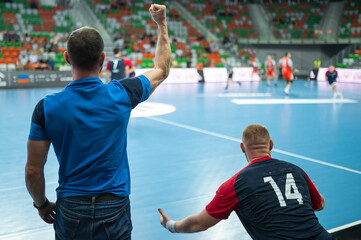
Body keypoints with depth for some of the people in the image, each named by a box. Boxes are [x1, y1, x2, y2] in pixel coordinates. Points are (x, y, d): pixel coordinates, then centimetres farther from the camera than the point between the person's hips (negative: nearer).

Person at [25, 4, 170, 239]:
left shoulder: (46, 107, -13)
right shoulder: (121, 95, -12)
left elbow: (33, 170, -6)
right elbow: (162, 69, 8)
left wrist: (42, 205, 13)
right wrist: (162, 22, 18)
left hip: (70, 213, 0)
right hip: (114, 211, 0)